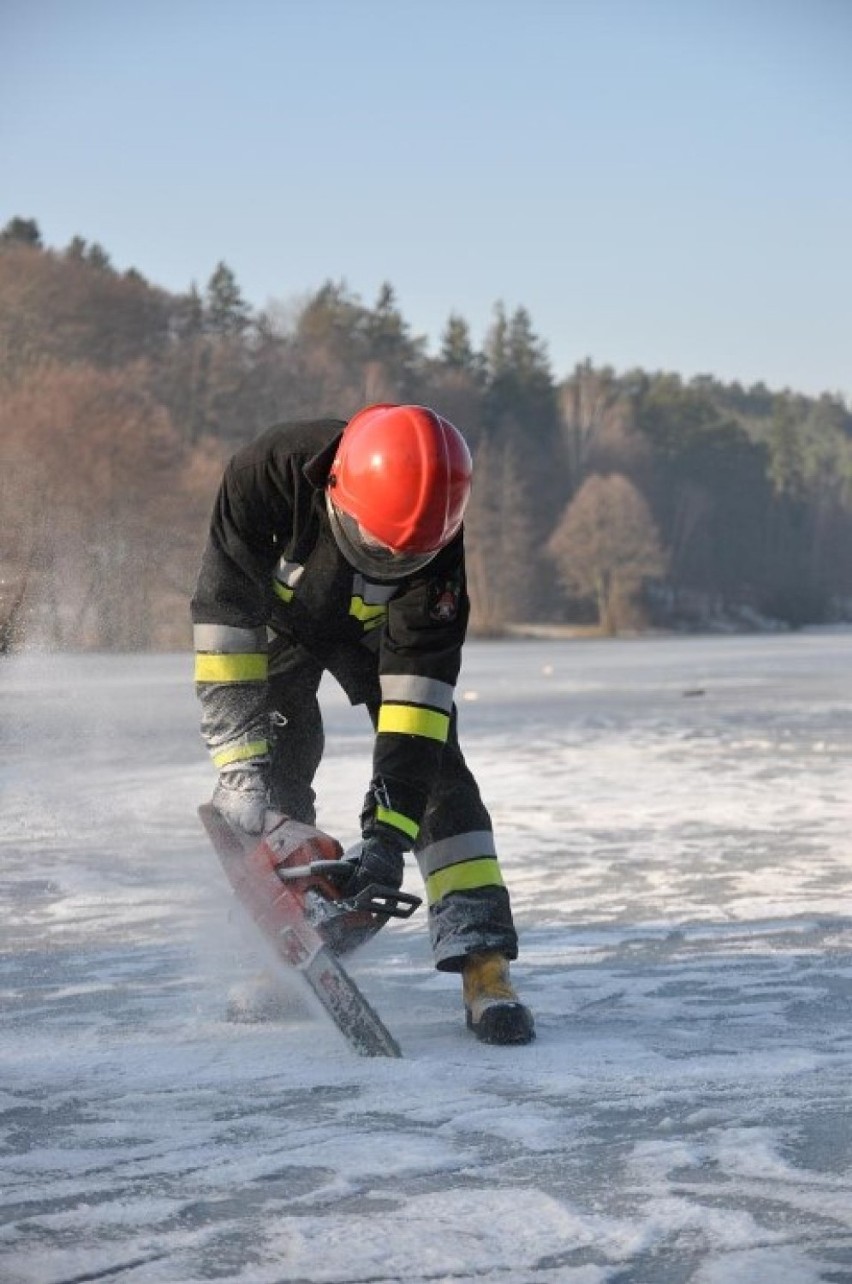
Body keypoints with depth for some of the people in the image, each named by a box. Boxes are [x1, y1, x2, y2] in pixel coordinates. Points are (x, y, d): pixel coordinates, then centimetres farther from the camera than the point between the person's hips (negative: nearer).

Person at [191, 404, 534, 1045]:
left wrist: (388, 828, -41)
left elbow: (418, 680, -36)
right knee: (271, 773, -11)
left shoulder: (435, 542, -36)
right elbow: (226, 611, -35)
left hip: (378, 628, 0)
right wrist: (241, 758, -40)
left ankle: (484, 963, -16)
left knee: (430, 763, -15)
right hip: (279, 614, 0)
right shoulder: (268, 472, -40)